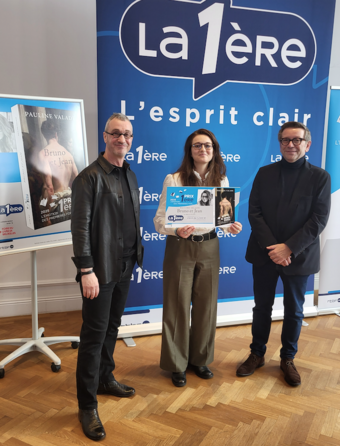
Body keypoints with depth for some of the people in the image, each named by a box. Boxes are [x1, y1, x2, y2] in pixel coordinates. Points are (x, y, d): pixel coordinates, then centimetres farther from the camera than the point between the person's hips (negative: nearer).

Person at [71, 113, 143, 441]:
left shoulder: (130, 176, 11)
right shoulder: (90, 177, -13)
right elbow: (80, 226, -16)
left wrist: (136, 253, 10)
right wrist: (86, 271, -19)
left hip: (124, 267, 7)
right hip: (100, 269, -7)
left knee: (111, 328, 19)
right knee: (94, 334, 2)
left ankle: (105, 379, 39)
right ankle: (87, 406, 16)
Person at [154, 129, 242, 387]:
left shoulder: (221, 181, 4)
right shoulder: (174, 180, -7)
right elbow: (159, 220, -9)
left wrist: (232, 226, -12)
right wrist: (177, 230, -28)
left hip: (209, 248, 3)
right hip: (180, 248, -3)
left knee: (206, 305, 12)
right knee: (178, 306, 5)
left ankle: (200, 358, 33)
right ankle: (176, 364, 25)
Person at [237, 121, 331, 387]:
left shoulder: (320, 177, -3)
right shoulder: (265, 173, 2)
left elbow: (319, 220, -10)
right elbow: (254, 213, -3)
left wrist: (288, 248, -18)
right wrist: (272, 247, -14)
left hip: (298, 257, -1)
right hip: (265, 255, 2)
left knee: (294, 311, 12)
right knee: (262, 308, 13)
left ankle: (288, 359, 32)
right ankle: (257, 355, 31)